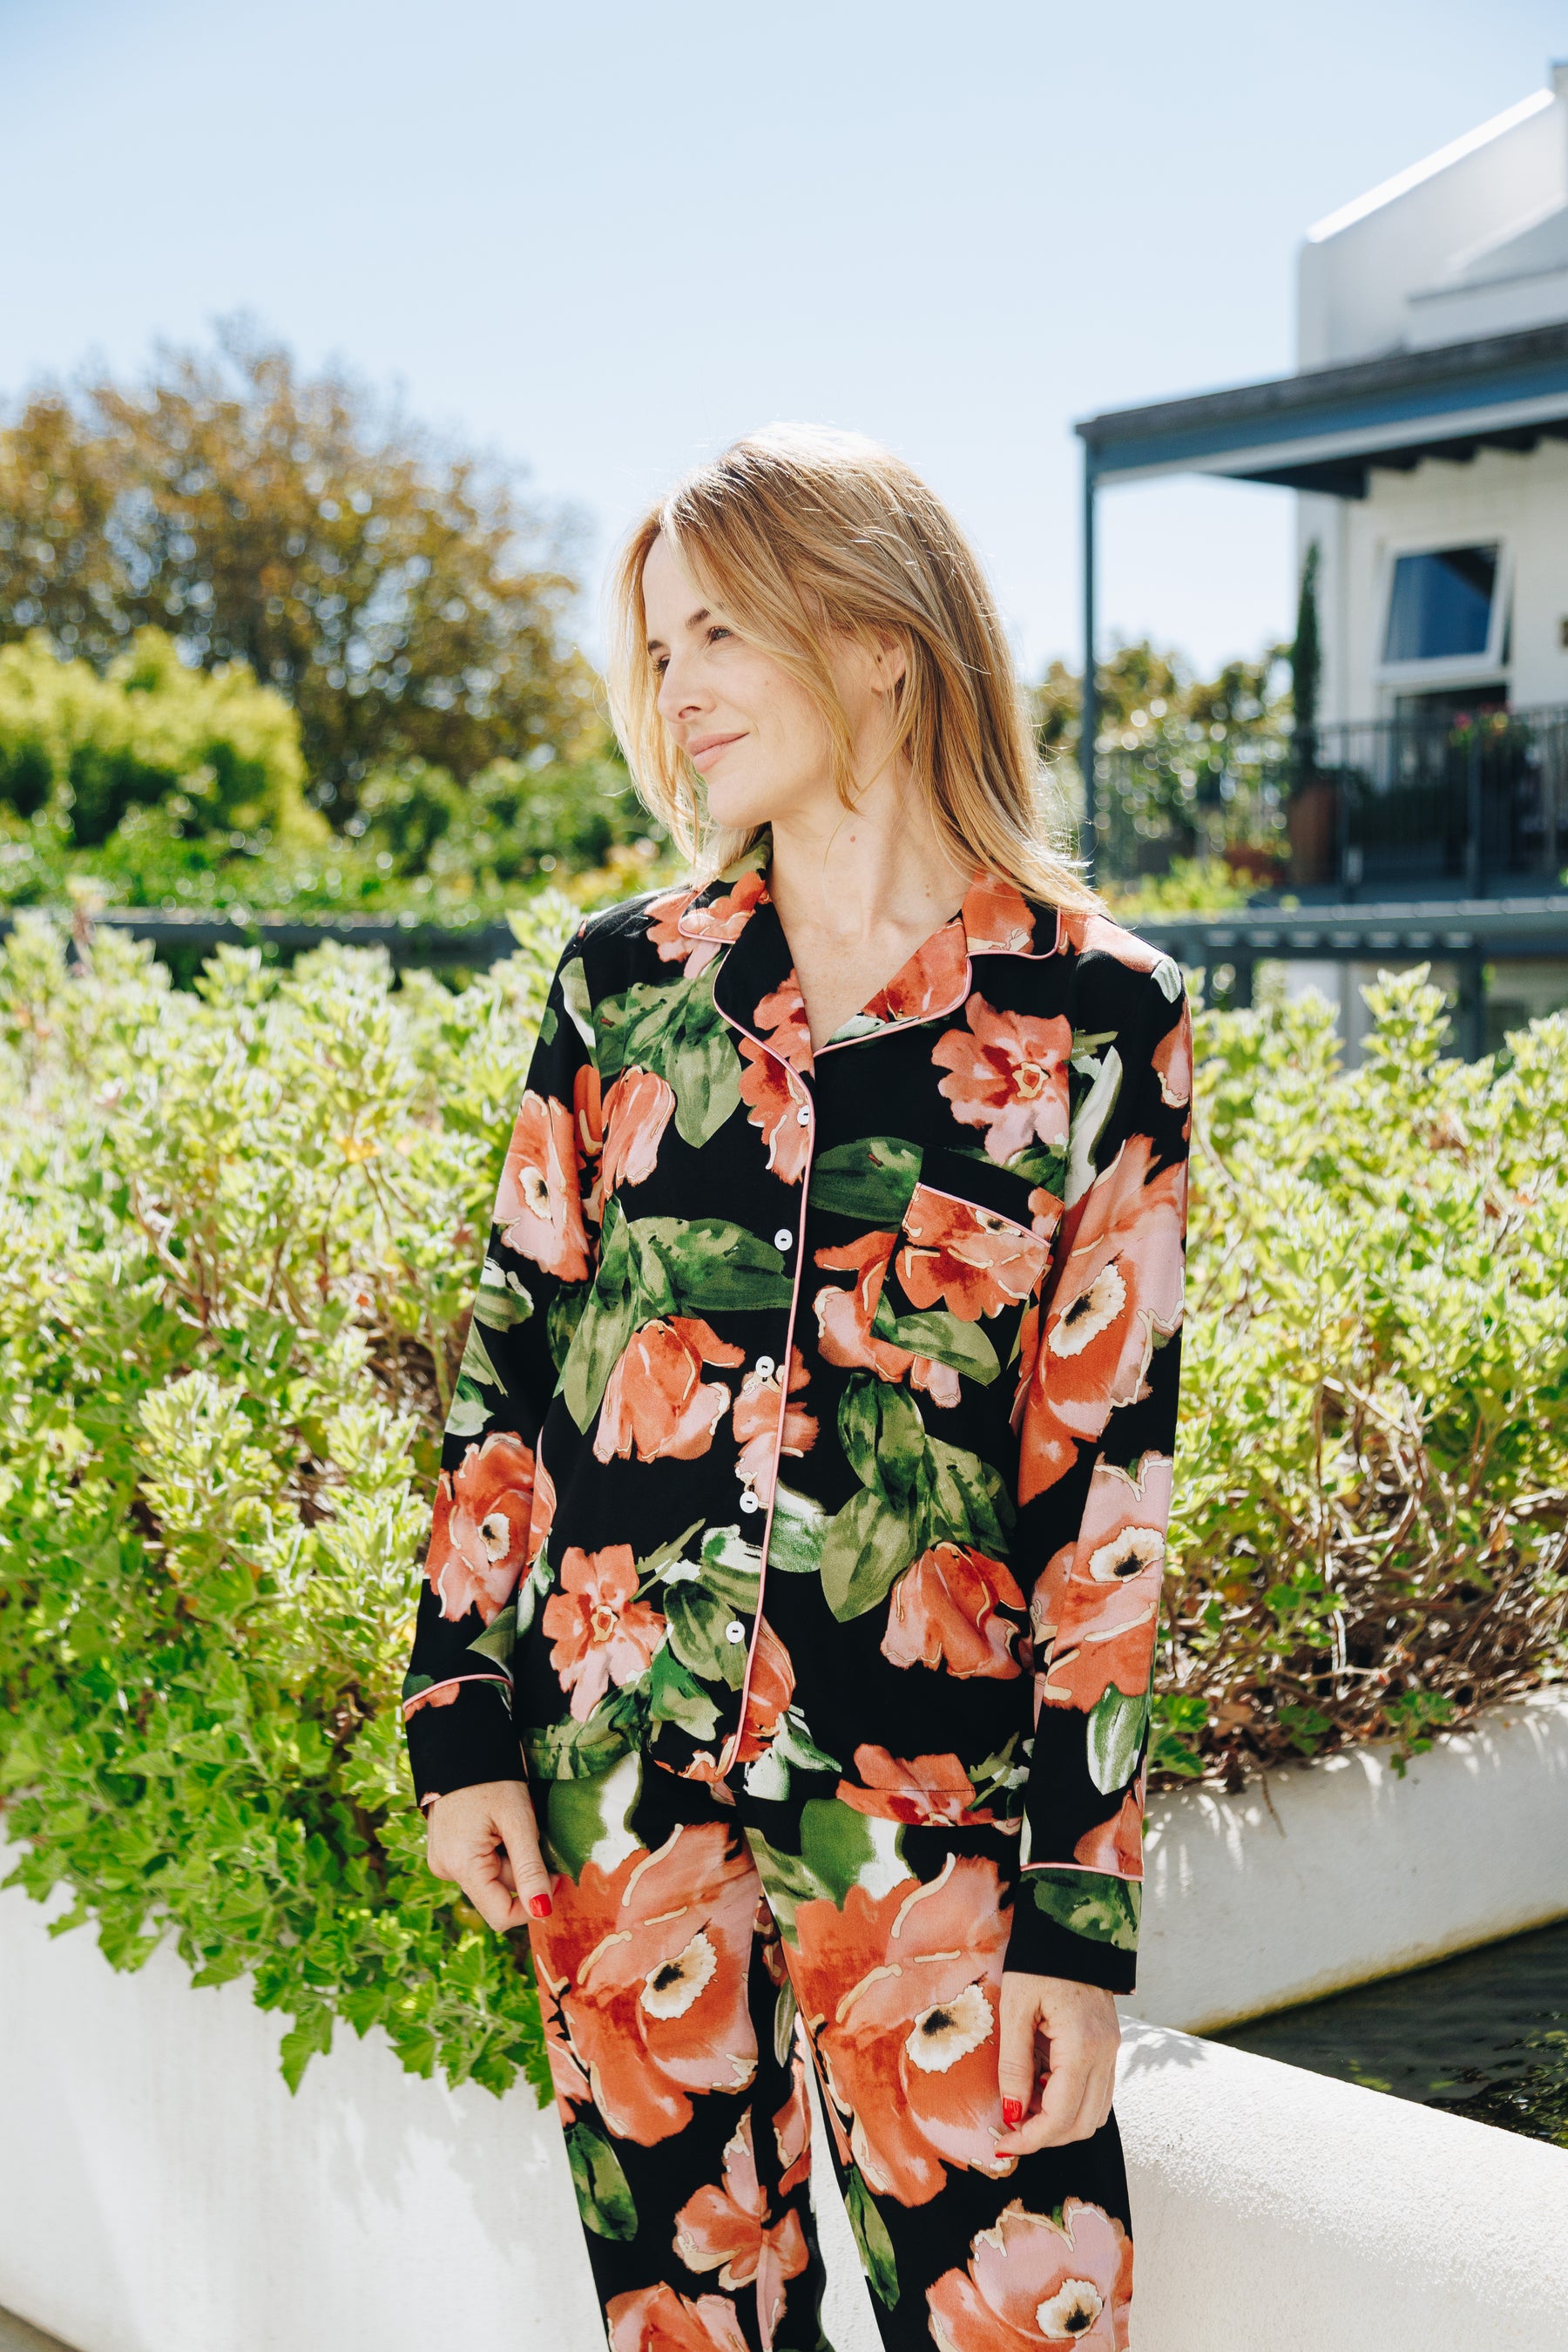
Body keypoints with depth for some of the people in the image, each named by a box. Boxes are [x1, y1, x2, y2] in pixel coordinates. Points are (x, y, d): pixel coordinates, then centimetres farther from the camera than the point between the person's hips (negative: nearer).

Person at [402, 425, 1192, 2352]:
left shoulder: (1094, 1017, -5)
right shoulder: (623, 984, 4)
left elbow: (1106, 1478, -6)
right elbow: (509, 1353, 8)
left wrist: (1079, 1901, -8)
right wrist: (462, 1720, 3)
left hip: (929, 1787, -3)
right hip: (614, 1773, 3)